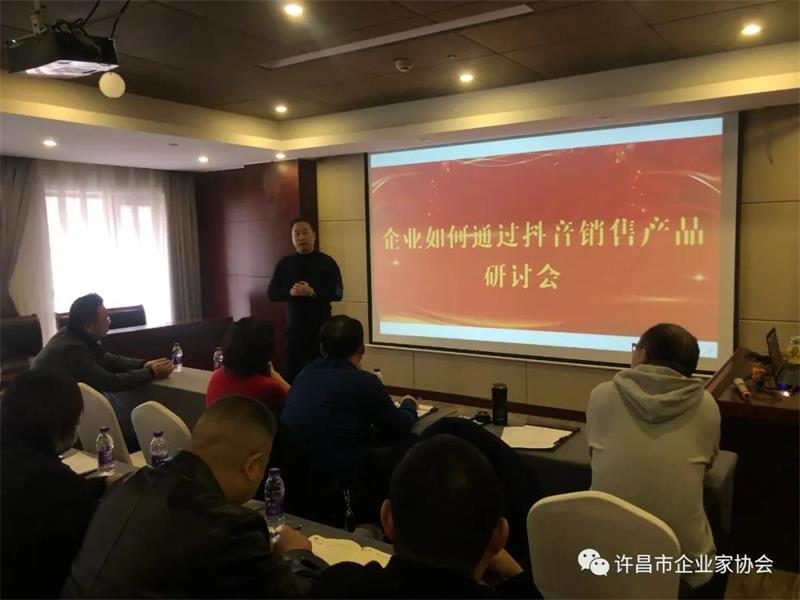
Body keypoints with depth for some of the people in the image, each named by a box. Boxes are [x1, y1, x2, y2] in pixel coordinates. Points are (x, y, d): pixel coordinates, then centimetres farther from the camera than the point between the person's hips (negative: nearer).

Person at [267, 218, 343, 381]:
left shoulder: (327, 262, -2)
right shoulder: (284, 264, 6)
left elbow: (337, 293, -9)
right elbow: (271, 293, 3)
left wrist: (312, 292, -23)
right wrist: (290, 292, -16)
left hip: (321, 329, -2)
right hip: (294, 329, 2)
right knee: (292, 373, 5)